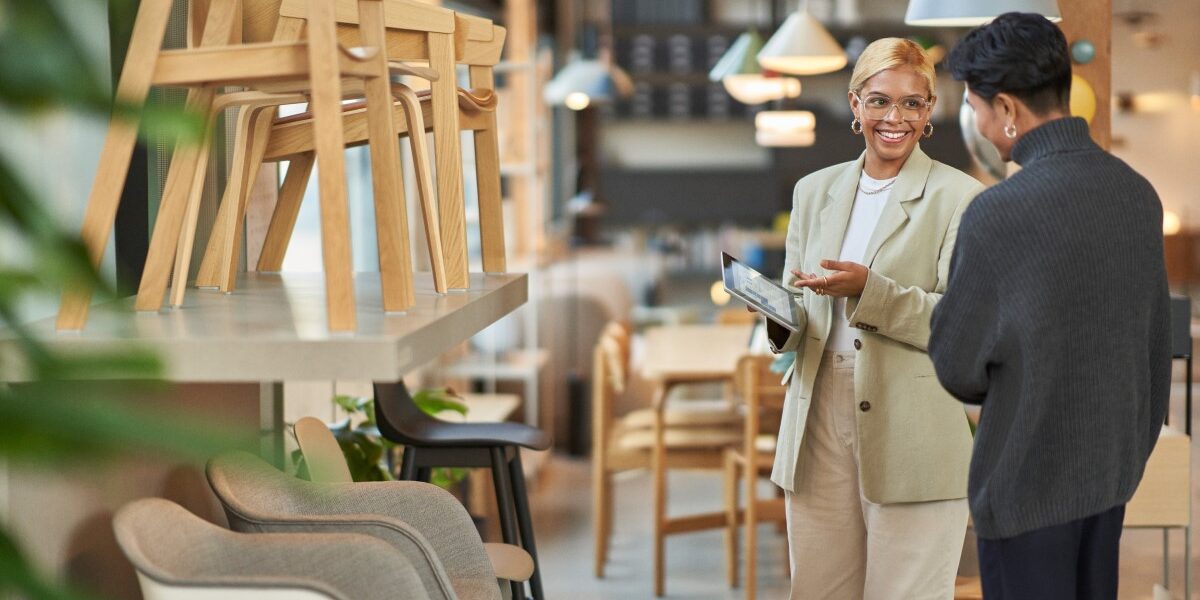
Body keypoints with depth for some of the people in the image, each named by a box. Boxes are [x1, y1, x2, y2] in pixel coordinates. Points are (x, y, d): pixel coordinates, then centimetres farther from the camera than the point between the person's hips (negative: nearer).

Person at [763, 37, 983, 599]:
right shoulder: (814, 191, 15)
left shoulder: (959, 198, -1)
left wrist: (869, 291, -22)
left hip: (913, 441, -4)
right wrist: (781, 318, -5)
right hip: (818, 427, 5)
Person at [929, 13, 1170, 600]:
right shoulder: (1138, 193, 0)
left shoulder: (998, 213, -21)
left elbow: (956, 365, -12)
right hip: (1112, 465, 7)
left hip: (1030, 481, -7)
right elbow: (1156, 348, 9)